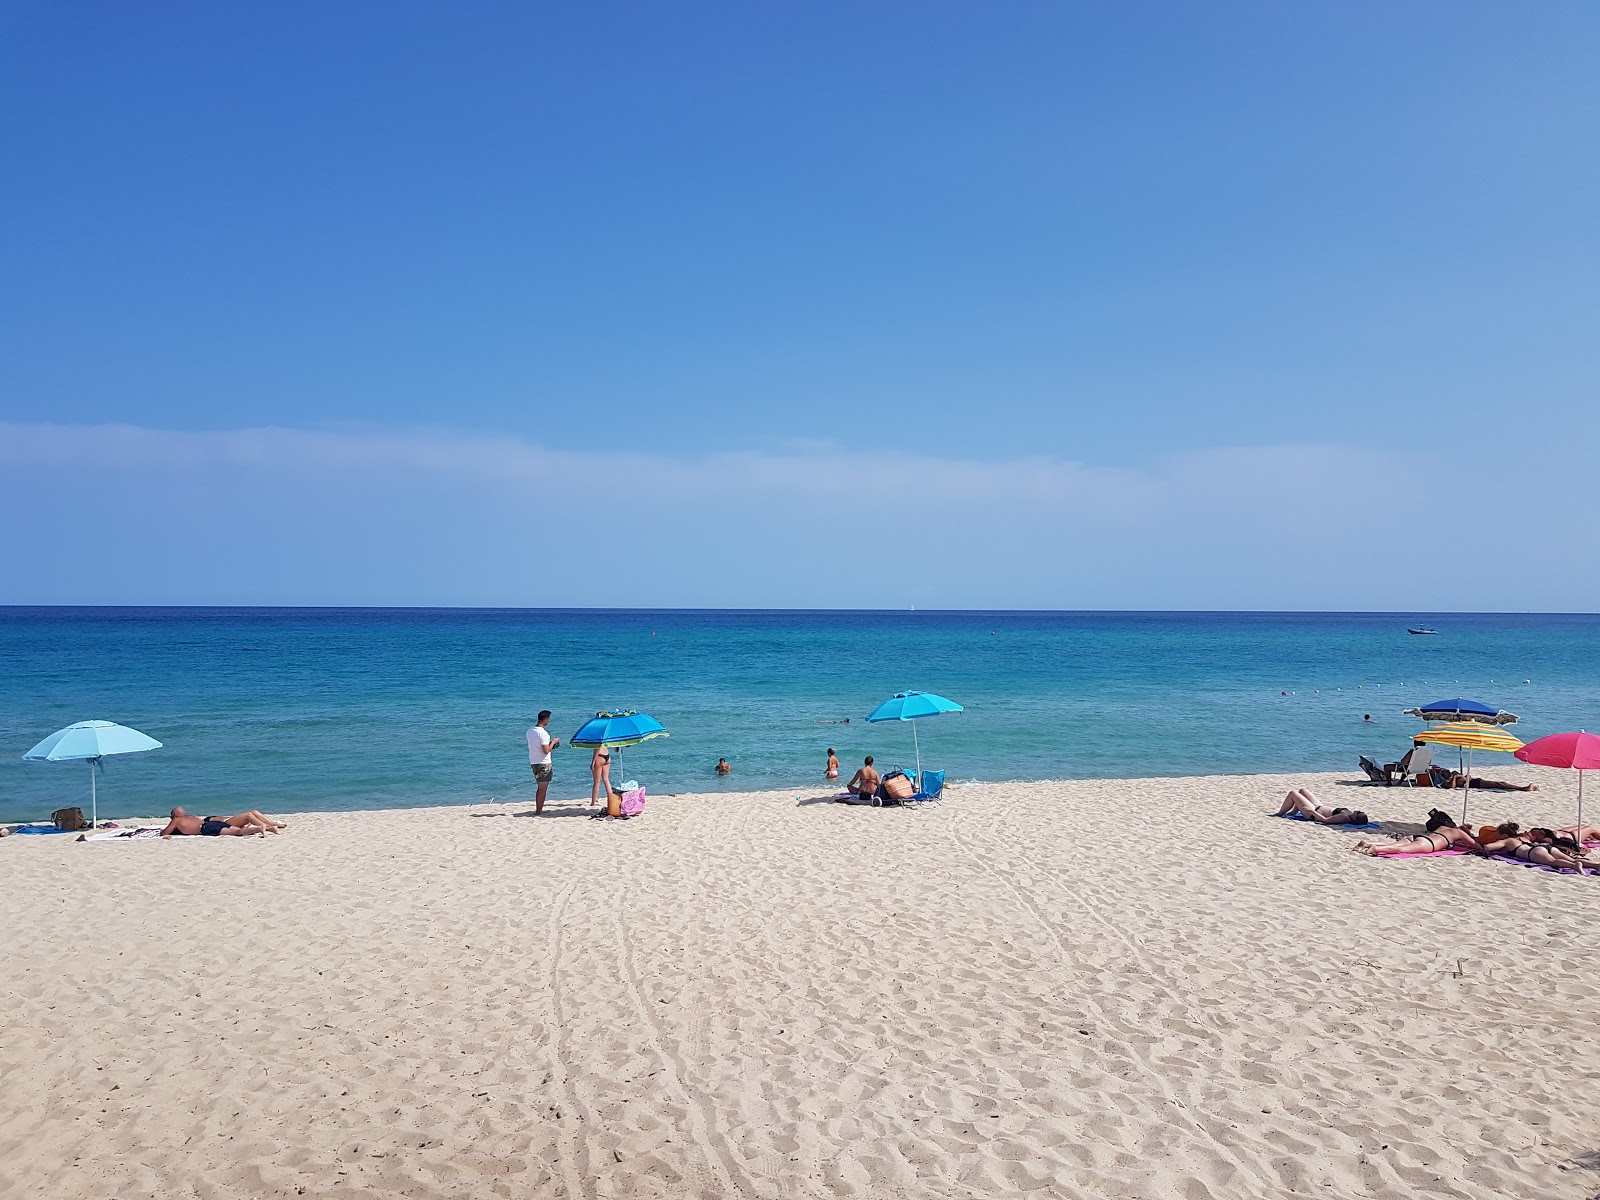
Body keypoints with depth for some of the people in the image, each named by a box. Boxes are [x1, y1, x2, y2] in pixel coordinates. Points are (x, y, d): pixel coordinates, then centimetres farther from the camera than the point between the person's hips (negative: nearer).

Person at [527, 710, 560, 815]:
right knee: (542, 789, -1)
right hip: (544, 763, -8)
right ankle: (539, 812, 0)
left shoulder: (530, 731, 8)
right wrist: (553, 742, -6)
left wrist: (550, 743, 17)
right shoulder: (543, 733, -18)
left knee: (540, 788, 18)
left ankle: (538, 810, 21)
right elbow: (546, 750, -21)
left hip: (533, 762, 8)